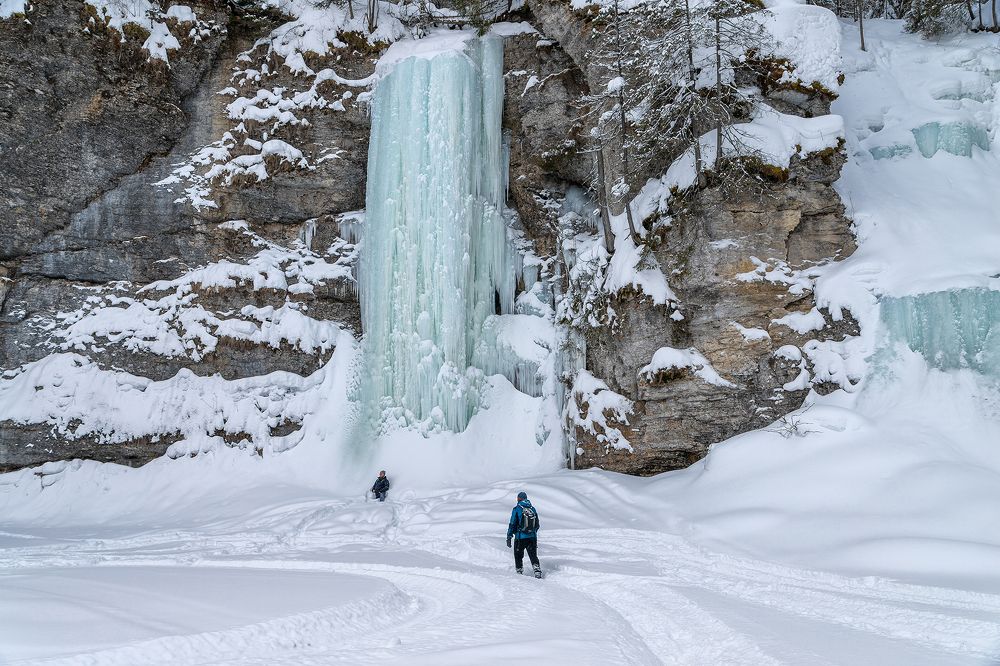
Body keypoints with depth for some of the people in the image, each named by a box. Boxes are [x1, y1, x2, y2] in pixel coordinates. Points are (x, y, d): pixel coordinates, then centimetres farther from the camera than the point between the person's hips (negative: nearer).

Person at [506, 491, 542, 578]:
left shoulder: (517, 509, -7)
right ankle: (537, 571, -7)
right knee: (533, 556, 9)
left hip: (520, 538, -4)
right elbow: (537, 525, 14)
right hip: (532, 537, 4)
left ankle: (519, 572, 18)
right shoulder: (533, 509, 7)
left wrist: (509, 537, -4)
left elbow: (512, 524, -9)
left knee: (518, 556, 13)